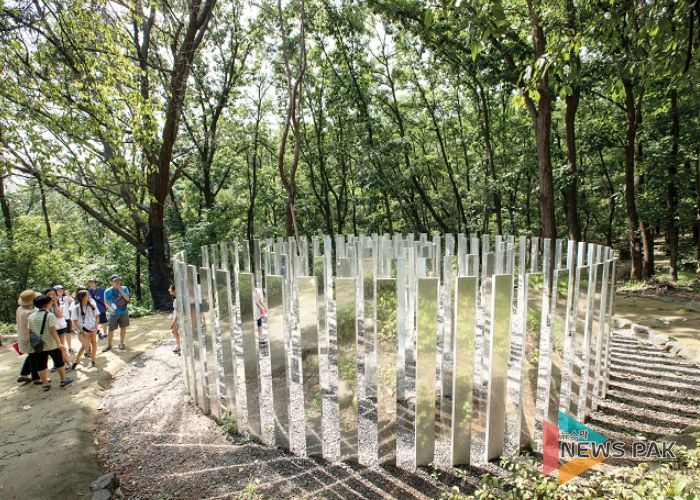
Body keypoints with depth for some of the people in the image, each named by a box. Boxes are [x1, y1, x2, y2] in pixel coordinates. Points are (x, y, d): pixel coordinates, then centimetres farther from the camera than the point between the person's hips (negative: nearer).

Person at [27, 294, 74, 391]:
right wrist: (59, 343, -17)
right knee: (59, 362, 12)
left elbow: (30, 331, 4)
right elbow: (53, 331, -20)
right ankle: (63, 380, 22)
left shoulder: (31, 316, 1)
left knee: (40, 365, 12)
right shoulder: (50, 315, -16)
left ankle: (45, 384, 19)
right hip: (51, 344, -5)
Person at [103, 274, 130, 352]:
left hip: (124, 312, 1)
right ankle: (109, 345, 21)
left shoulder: (124, 288, -3)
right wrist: (109, 308, -17)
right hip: (113, 313, -1)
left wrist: (120, 289, -19)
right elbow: (106, 302, 2)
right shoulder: (107, 291, -4)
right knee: (110, 330, 2)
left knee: (123, 328, 9)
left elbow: (127, 298, -15)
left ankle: (121, 343, 25)